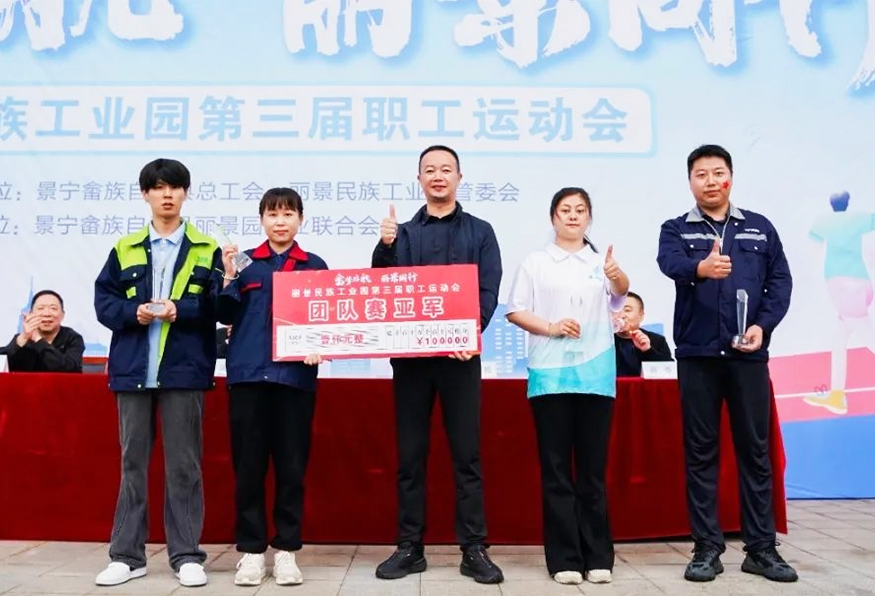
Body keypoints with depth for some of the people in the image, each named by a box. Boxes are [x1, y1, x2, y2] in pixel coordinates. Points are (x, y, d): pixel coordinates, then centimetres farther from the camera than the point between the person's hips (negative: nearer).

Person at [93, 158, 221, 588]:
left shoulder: (207, 250, 6)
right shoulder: (125, 249, 12)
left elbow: (219, 305, -3)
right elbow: (103, 303, 7)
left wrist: (179, 309, -17)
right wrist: (135, 312, -12)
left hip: (184, 369, -2)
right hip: (133, 370, 2)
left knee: (183, 465, 3)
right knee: (132, 463, 9)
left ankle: (187, 556, 12)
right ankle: (126, 555, 19)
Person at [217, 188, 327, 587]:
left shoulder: (315, 266, 11)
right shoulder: (245, 262, 11)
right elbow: (226, 315, 5)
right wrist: (228, 276, -8)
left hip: (295, 375, 0)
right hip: (248, 373, 0)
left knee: (292, 466, 4)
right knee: (248, 465, 3)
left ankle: (286, 550, 16)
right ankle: (251, 550, 15)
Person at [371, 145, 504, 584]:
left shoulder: (480, 232, 9)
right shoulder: (403, 232, 13)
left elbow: (489, 291, -1)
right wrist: (385, 246, -15)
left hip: (460, 353, -1)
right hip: (409, 354, 2)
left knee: (467, 454, 0)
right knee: (410, 454, 6)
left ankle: (474, 549, 8)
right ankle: (409, 547, 15)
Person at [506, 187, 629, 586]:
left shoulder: (602, 261, 8)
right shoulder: (535, 262, 6)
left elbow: (621, 293, -13)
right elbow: (514, 311, 3)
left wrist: (617, 276, -36)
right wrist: (550, 327, -13)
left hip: (595, 374, 1)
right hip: (549, 374, -1)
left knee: (593, 467, 7)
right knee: (556, 468, 3)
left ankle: (598, 557, 16)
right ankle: (564, 558, 11)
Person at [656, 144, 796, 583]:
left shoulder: (760, 228, 11)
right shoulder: (675, 230, 5)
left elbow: (780, 282, 6)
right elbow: (671, 263, -18)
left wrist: (763, 325, -11)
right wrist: (701, 267, -40)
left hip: (748, 354, 2)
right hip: (696, 355, -1)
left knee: (755, 449, 6)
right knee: (700, 451, 3)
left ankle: (761, 548, 17)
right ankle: (707, 548, 13)